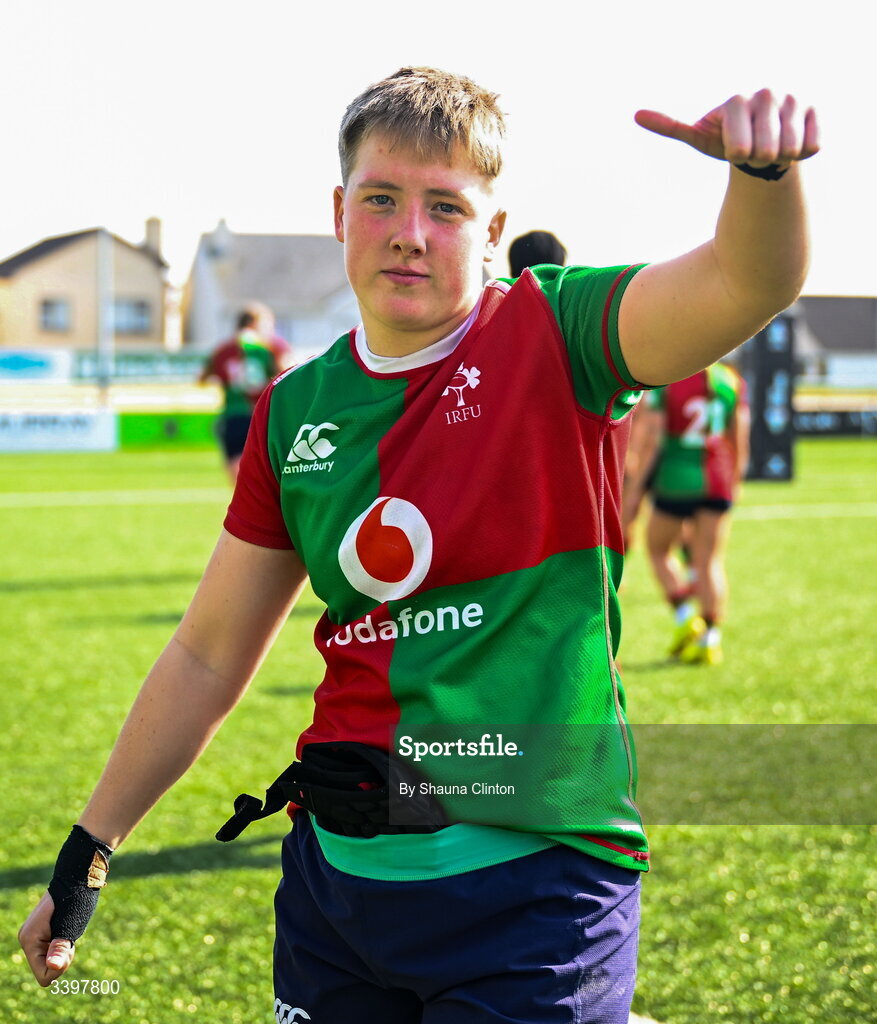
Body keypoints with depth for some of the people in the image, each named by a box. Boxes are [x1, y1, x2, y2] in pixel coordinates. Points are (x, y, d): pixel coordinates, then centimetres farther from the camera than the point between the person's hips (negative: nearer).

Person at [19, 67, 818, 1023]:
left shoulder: (556, 340, -6)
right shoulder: (296, 412, 6)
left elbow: (744, 283, -26)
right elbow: (208, 658, 13)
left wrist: (763, 167, -47)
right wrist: (86, 854, 15)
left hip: (532, 882, -4)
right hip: (336, 877, 5)